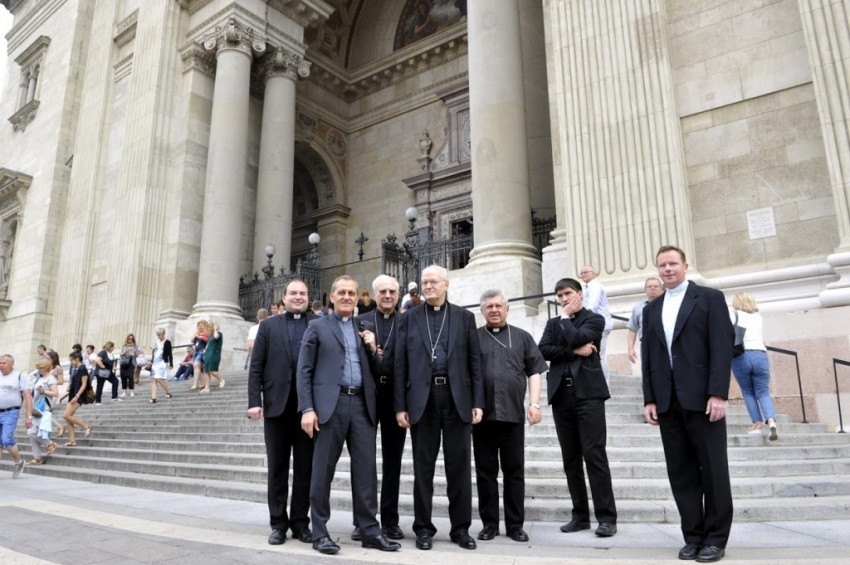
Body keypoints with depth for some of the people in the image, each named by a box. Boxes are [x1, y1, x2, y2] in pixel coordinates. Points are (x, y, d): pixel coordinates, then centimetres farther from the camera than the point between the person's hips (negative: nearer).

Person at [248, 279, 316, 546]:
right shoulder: (269, 325, 9)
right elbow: (256, 367, 4)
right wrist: (254, 401, -6)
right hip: (277, 404, 1)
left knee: (305, 468, 7)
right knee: (277, 468, 8)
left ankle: (300, 522, 19)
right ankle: (278, 523, 19)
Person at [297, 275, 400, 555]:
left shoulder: (364, 329, 18)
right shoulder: (317, 326, 7)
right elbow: (304, 371, 0)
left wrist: (372, 348, 0)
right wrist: (307, 408, -10)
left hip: (362, 404, 4)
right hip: (331, 403, -3)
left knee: (366, 468, 4)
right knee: (323, 469, 3)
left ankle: (369, 529, 12)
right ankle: (320, 532, 13)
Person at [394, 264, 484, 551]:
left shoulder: (465, 317, 8)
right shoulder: (409, 318, 7)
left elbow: (475, 361, 4)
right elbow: (400, 364, 3)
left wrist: (478, 402, -2)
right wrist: (401, 405, -3)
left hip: (458, 399, 0)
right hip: (422, 400, 0)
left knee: (459, 466, 7)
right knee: (423, 467, 8)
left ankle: (461, 528, 20)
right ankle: (423, 527, 21)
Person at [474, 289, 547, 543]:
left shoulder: (522, 337, 11)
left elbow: (534, 372, 8)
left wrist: (534, 403, -2)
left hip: (513, 414, 0)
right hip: (482, 414, 0)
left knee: (514, 471, 6)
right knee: (485, 471, 7)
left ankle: (515, 524, 17)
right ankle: (489, 523, 18)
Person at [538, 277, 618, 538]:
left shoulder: (594, 319, 6)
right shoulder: (553, 323, 19)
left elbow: (576, 339, -13)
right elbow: (543, 350, 1)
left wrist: (565, 317, 2)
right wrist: (574, 352, -8)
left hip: (588, 393, -5)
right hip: (561, 394, 5)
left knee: (594, 455, -7)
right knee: (570, 458, 7)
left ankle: (607, 517, 0)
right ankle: (580, 515, 15)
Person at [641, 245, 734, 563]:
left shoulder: (709, 298, 3)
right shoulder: (651, 309, 16)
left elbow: (722, 347, -5)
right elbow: (647, 356, 11)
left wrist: (718, 393, -14)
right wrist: (649, 399, 4)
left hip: (702, 398, -4)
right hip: (667, 402, 4)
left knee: (713, 470, 3)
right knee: (681, 473, 7)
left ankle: (715, 538, 14)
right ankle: (693, 536, 16)